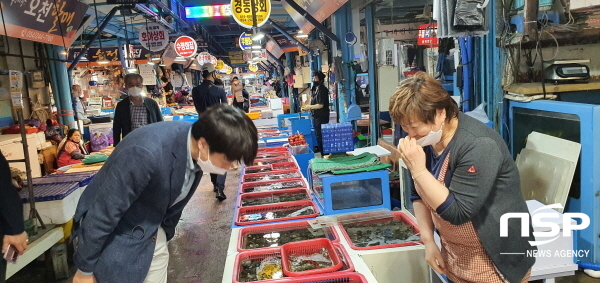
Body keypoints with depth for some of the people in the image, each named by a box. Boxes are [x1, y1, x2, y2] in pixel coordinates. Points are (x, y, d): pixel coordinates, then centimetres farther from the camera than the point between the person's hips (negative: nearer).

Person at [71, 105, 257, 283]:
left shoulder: (197, 151, -12)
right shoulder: (147, 153, -36)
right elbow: (102, 214, -25)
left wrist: (164, 235, 15)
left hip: (150, 233, 6)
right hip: (111, 235, -6)